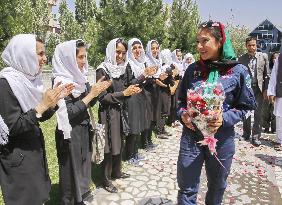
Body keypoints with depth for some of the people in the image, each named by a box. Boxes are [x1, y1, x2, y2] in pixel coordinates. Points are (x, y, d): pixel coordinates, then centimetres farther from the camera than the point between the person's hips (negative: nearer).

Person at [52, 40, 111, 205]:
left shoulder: (80, 77, 3)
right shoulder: (61, 82, -19)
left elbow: (91, 103, 10)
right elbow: (69, 113, -24)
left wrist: (98, 91, -9)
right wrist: (91, 94, -23)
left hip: (84, 130, 8)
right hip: (70, 134, -8)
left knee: (83, 167, 20)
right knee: (71, 172, 9)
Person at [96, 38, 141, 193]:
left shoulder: (121, 68, 6)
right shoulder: (103, 70, -15)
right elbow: (102, 97, -17)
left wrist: (131, 90, -4)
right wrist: (123, 93, -20)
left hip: (120, 110, 7)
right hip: (108, 112, -7)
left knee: (119, 143, 16)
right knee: (110, 146, 2)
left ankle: (116, 172, 35)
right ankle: (106, 180, 20)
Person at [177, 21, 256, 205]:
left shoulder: (238, 71, -6)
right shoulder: (193, 70, 1)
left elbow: (245, 106, -1)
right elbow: (181, 100, 10)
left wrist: (224, 119, -18)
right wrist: (182, 113, -11)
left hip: (222, 139, -1)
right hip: (190, 136, 1)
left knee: (217, 188, 21)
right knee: (187, 189, 7)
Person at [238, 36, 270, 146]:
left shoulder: (263, 56, 3)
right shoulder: (241, 59, 4)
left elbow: (267, 74, 4)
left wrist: (265, 89, -3)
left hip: (258, 88, -1)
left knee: (258, 113, -2)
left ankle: (255, 137, 5)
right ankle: (246, 134, 25)